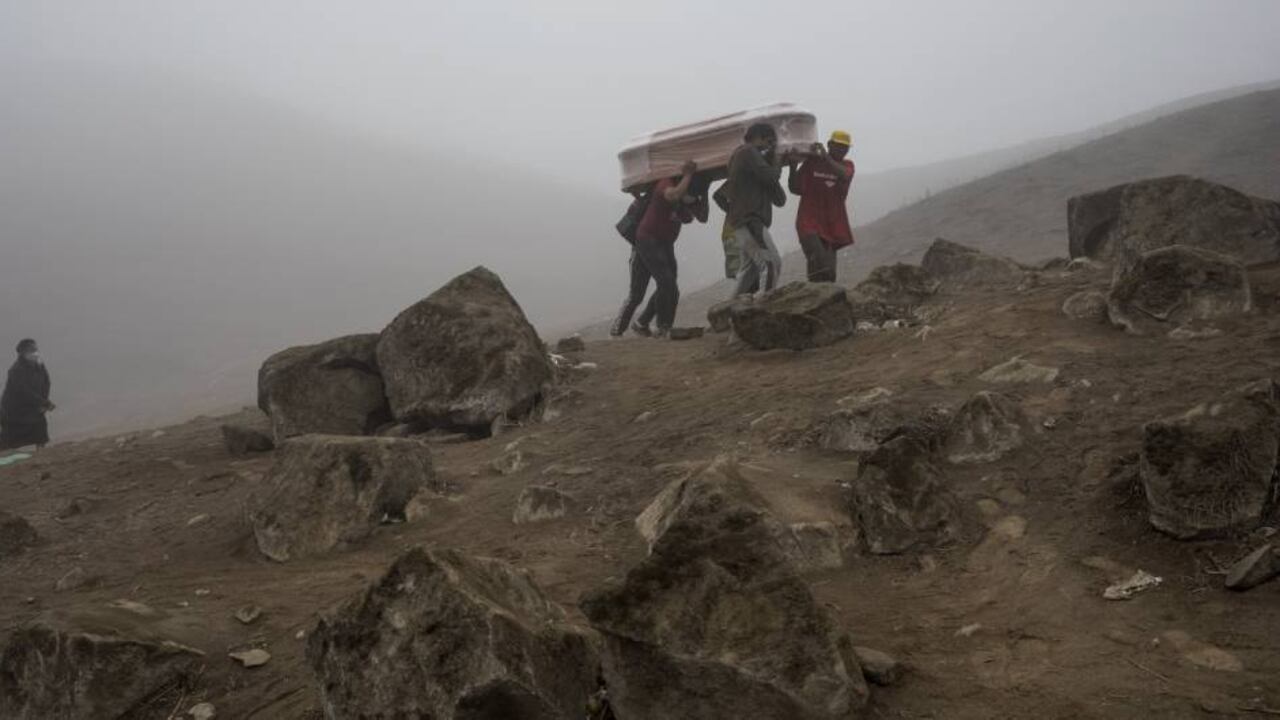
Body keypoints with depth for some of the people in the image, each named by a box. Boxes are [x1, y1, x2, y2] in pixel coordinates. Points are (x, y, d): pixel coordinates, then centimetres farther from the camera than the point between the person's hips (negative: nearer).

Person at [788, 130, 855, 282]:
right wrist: (792, 167, -9)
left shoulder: (847, 165, 8)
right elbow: (795, 188, 5)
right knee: (821, 269, -23)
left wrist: (826, 157, -24)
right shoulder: (812, 162, 4)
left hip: (833, 227, 3)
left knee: (829, 273, 3)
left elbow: (844, 176, -17)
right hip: (810, 224, -3)